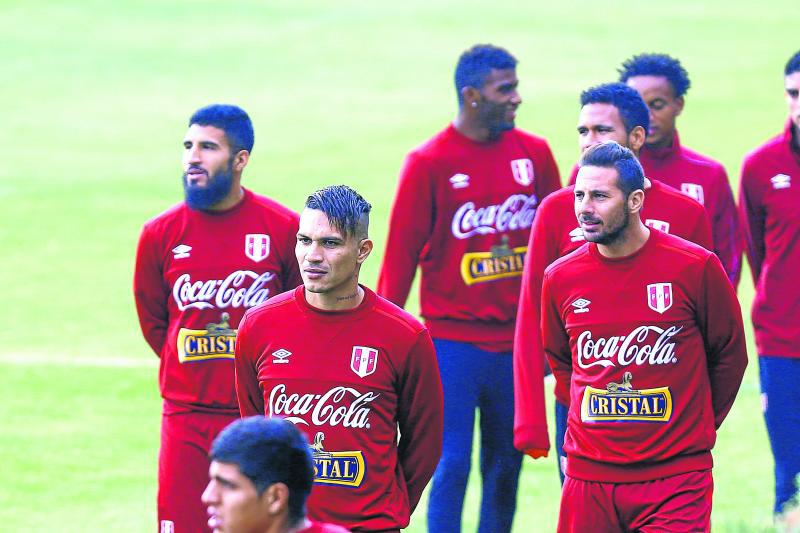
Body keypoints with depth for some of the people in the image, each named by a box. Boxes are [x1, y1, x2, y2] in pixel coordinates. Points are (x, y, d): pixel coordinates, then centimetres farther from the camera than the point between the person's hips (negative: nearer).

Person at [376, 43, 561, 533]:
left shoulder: (534, 154, 6)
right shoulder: (430, 163, -5)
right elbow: (401, 254, -3)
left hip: (517, 341, 4)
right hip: (454, 340, -4)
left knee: (507, 465, 8)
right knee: (452, 465, -7)